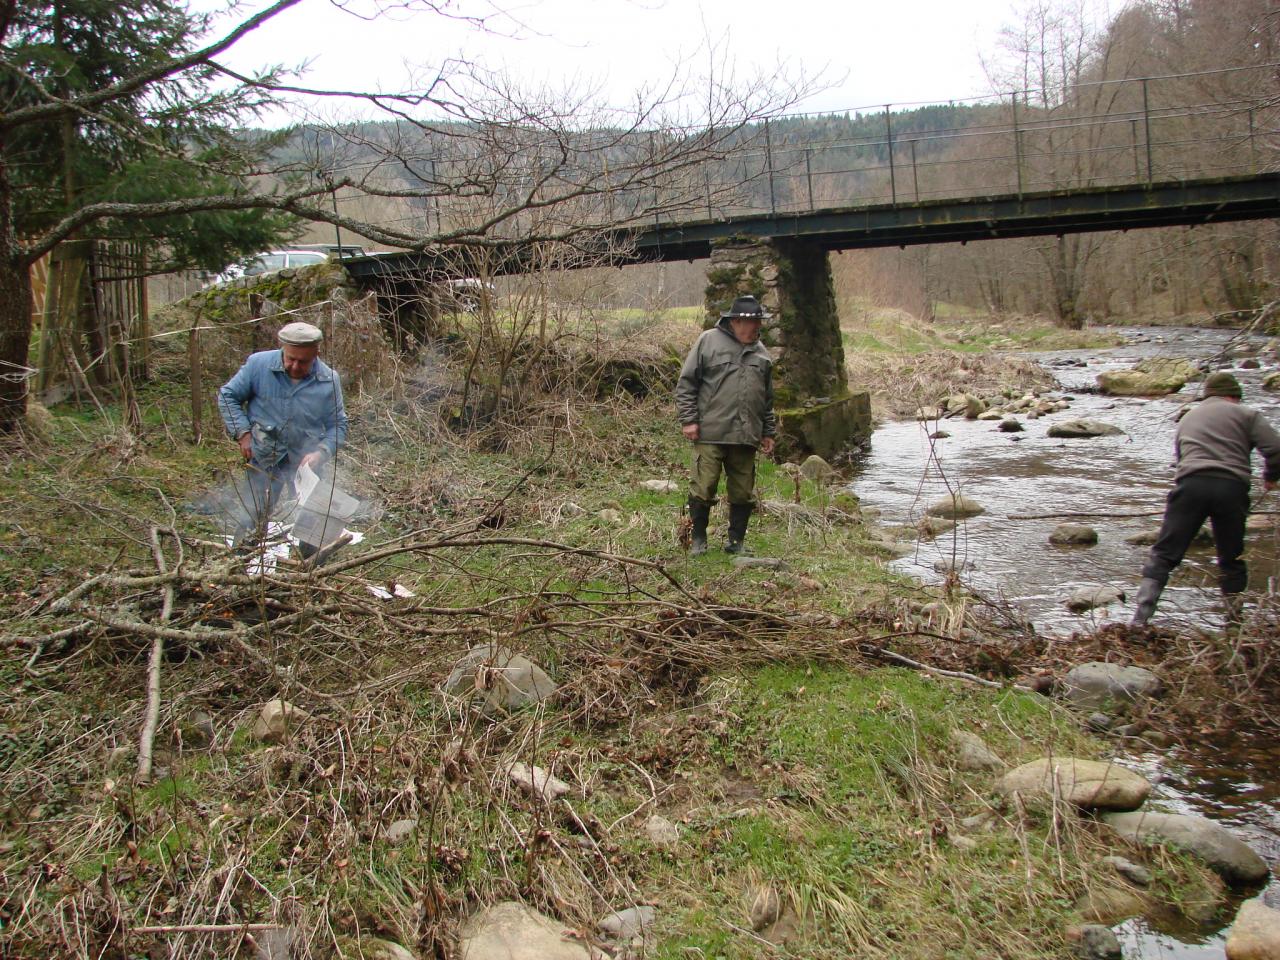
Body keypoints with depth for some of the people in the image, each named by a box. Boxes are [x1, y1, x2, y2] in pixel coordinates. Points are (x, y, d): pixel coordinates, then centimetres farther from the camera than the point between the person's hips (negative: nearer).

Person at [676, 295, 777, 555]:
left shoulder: (761, 353, 15)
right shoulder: (709, 341, -2)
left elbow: (767, 398, 22)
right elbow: (686, 383, -2)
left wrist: (769, 432, 20)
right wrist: (688, 419, -8)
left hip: (746, 436, 5)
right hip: (710, 434, -5)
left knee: (743, 492, 8)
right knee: (703, 488, -4)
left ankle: (736, 541, 21)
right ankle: (699, 539, 11)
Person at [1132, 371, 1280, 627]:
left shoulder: (1187, 418, 28)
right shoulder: (1246, 414, 15)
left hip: (1191, 484, 1)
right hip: (1232, 487, -1)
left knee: (1163, 555, 1)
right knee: (1231, 560, 14)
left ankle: (1139, 620, -8)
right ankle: (1234, 624, 20)